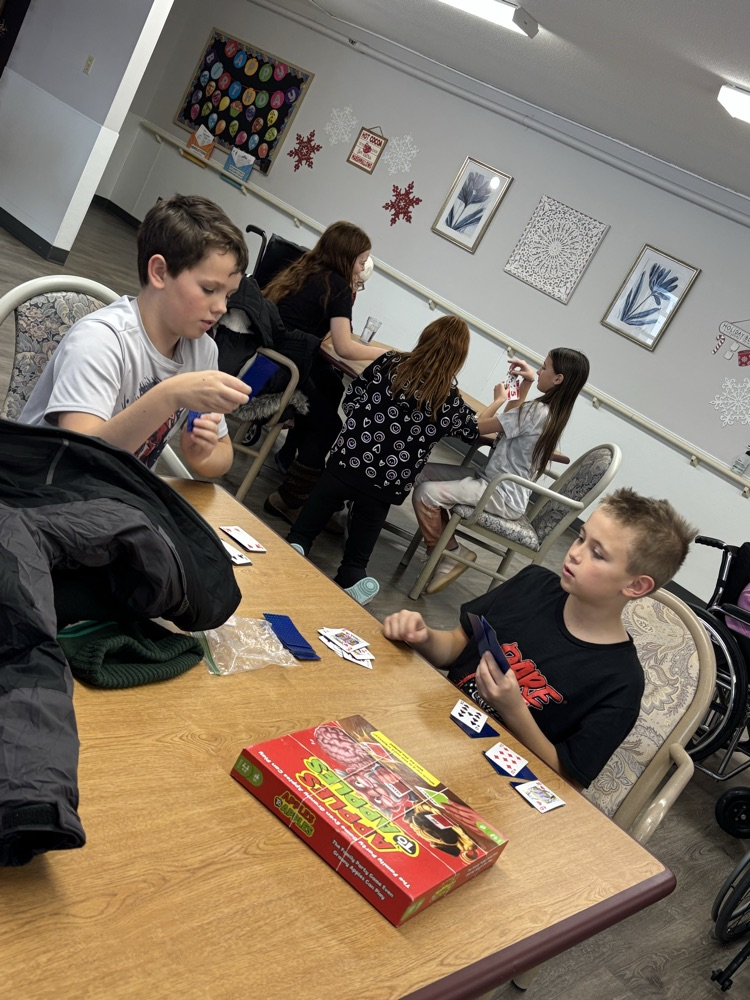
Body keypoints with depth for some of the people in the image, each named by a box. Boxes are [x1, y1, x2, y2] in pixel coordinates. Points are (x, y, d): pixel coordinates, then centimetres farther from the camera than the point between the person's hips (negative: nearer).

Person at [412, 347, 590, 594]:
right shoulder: (553, 412, 7)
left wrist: (499, 399, 1)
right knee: (424, 473, 6)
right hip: (502, 486, 10)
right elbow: (513, 420, 23)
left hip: (502, 497, -10)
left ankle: (446, 554, 2)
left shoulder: (538, 412, -22)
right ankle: (449, 550, 7)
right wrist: (527, 383, 12)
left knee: (425, 493, -20)